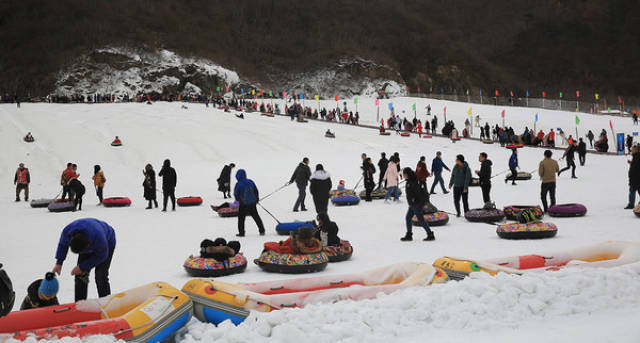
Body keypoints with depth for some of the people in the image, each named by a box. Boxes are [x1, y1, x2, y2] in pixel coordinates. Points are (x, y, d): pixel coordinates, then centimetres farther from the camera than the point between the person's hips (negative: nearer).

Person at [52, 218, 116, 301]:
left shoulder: (99, 238, -46)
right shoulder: (67, 232, -33)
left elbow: (101, 256, -25)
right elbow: (62, 244, -6)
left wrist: (82, 267, -24)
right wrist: (59, 263, -11)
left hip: (107, 244, -5)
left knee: (100, 277, -17)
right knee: (80, 276, -3)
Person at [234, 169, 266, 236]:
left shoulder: (239, 184, -15)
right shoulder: (251, 182, 1)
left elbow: (236, 194, -9)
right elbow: (256, 191, 9)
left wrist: (238, 199, 13)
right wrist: (256, 199, 22)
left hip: (243, 204, -5)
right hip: (252, 203, 5)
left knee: (241, 218, 7)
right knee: (256, 216, 15)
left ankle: (241, 232, 5)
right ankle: (262, 231, 18)